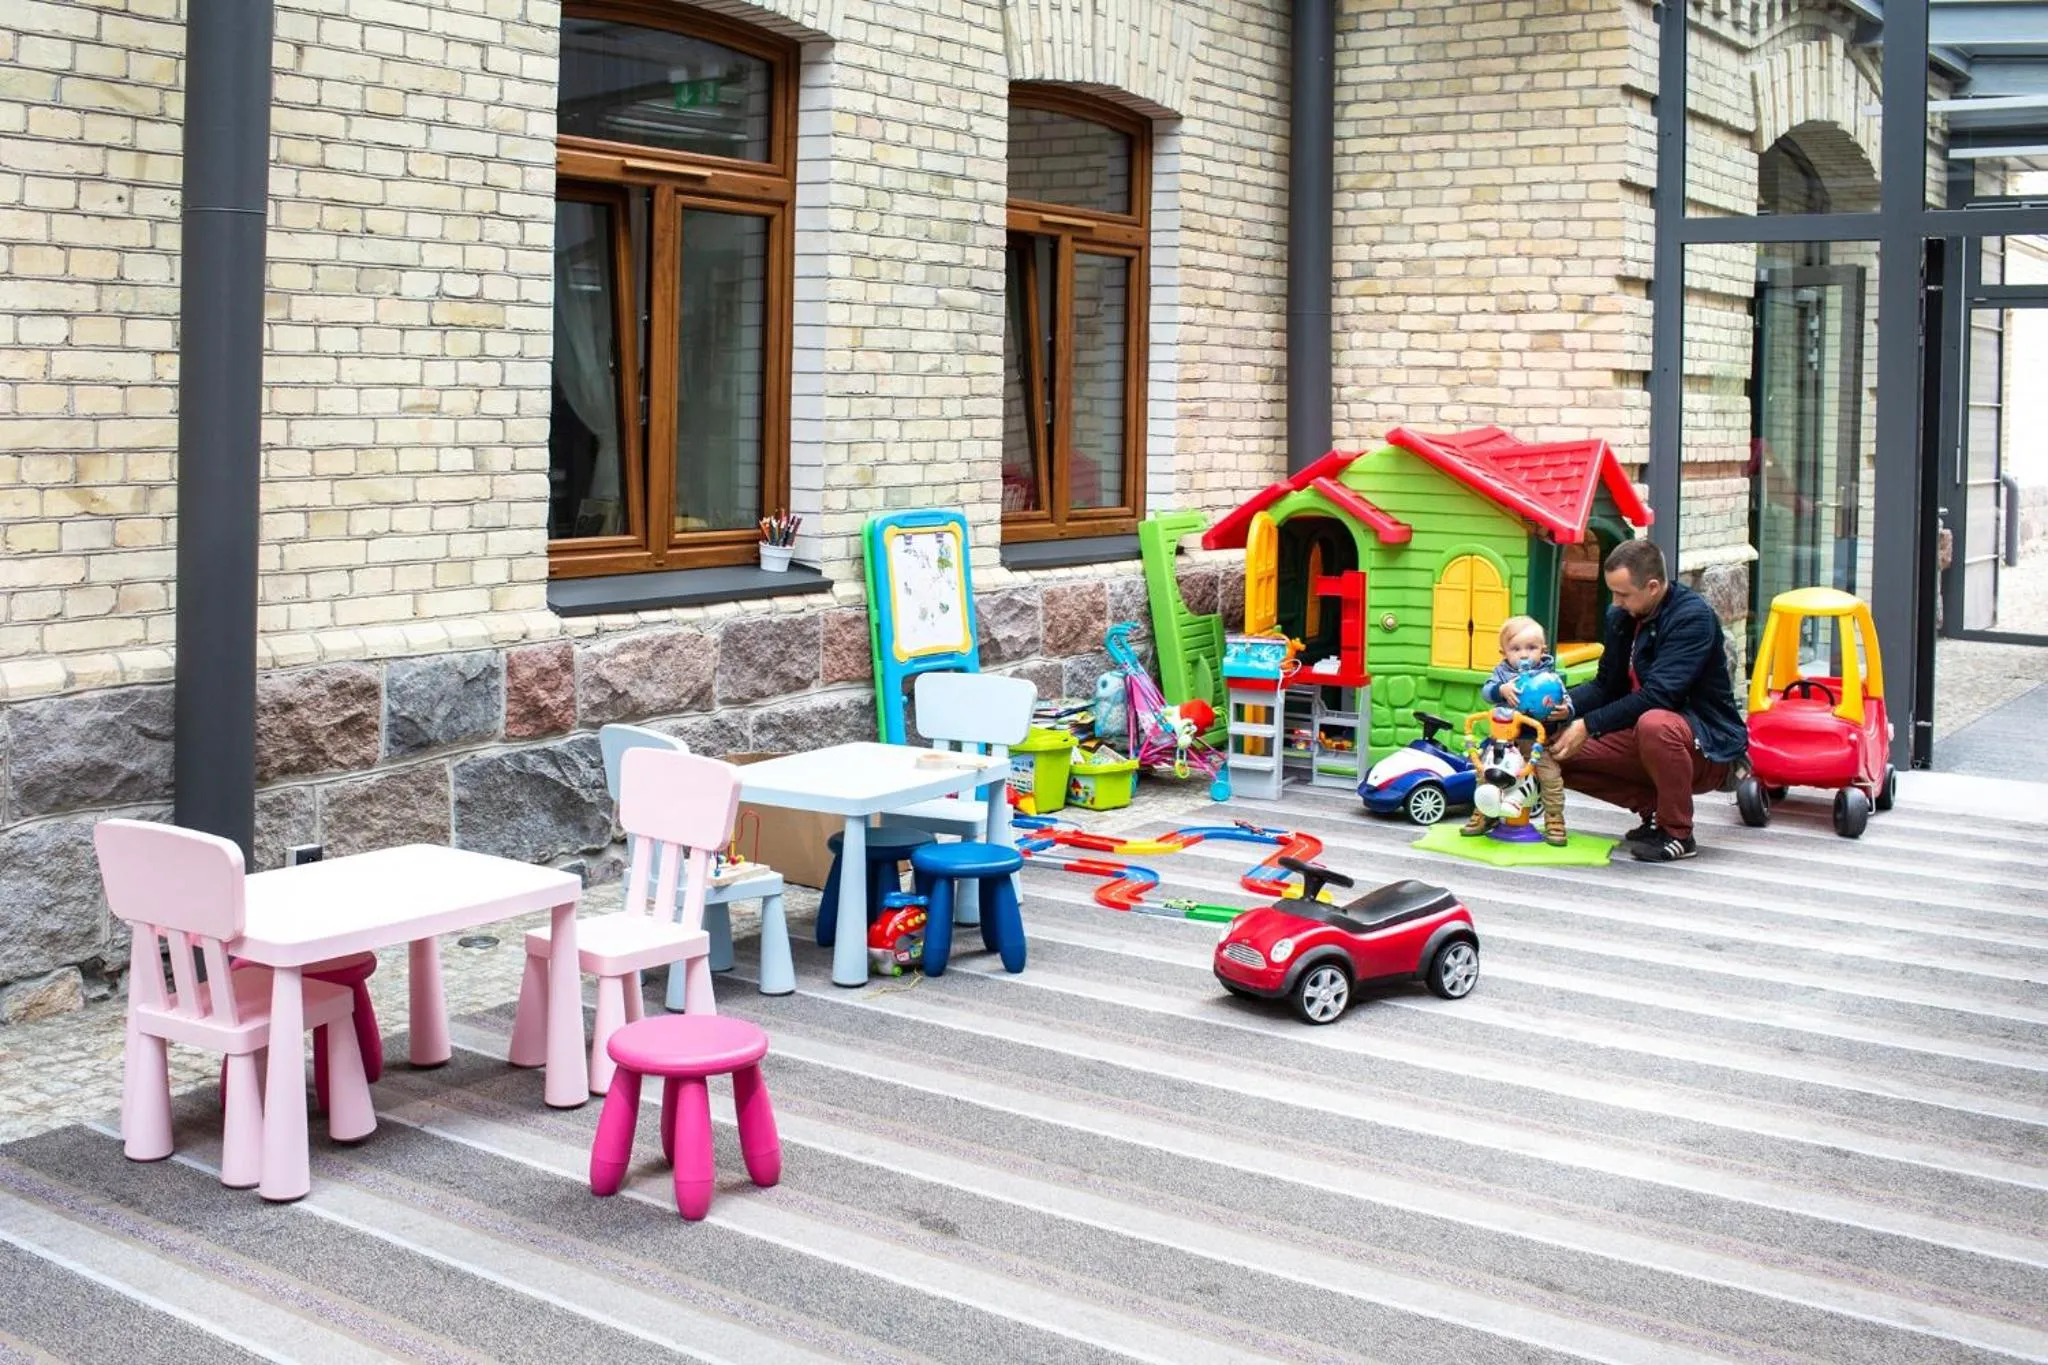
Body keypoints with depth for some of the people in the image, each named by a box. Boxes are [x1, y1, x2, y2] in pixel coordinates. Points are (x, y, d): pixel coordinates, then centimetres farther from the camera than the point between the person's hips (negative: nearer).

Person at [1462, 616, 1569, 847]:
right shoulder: (1502, 672, 4)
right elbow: (1485, 691, -9)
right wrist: (1502, 690, -30)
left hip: (1538, 740, -2)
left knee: (1551, 776, -12)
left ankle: (1554, 821, 2)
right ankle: (1484, 814, 19)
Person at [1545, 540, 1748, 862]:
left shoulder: (1693, 617, -19)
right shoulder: (1621, 617, 4)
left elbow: (1657, 695, -29)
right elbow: (1606, 685, 8)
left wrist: (1589, 725, -28)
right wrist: (1569, 703, -14)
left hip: (1707, 747, -8)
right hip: (1641, 737, 8)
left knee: (1654, 724, -40)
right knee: (1559, 757, -5)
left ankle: (1678, 833, -19)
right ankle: (1654, 809, 5)